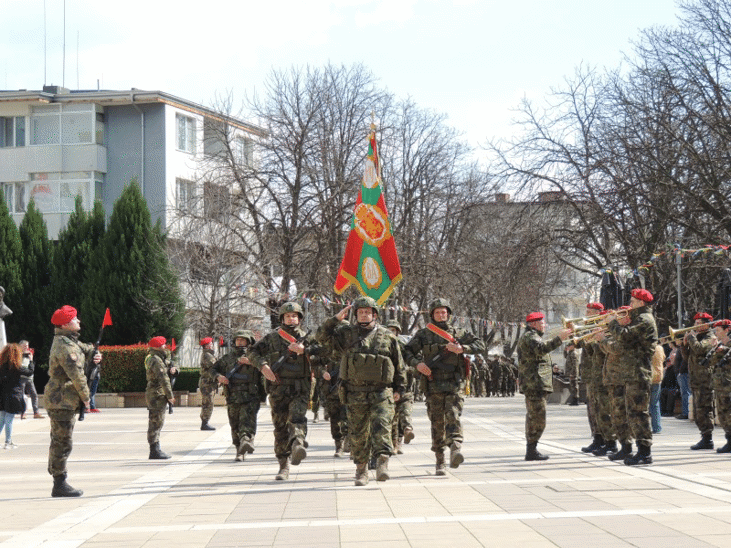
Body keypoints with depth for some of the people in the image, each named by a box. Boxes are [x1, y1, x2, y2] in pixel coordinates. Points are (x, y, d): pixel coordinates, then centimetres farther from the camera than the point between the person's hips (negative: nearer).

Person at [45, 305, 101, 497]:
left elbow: (85, 348, 27)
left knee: (60, 442, 14)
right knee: (63, 443, -7)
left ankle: (59, 482, 21)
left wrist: (95, 353, 3)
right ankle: (60, 484, -4)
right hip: (62, 400, -11)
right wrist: (86, 397, -9)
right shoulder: (65, 346, -19)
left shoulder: (68, 341, 14)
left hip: (62, 400, 11)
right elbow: (76, 375, -20)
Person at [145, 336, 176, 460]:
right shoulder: (156, 360, -17)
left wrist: (172, 369, 0)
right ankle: (155, 451, -7)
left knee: (156, 423, 14)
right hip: (157, 395, -11)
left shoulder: (160, 358, 15)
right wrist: (170, 396, -17)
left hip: (155, 395, 11)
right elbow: (163, 379, -21)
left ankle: (155, 450, 19)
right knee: (156, 423, -8)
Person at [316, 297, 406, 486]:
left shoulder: (387, 337, 8)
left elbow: (399, 365, 13)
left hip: (381, 393, -1)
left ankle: (382, 464, -22)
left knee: (381, 428, -16)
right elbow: (322, 336, 0)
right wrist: (337, 319, -7)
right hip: (355, 394, 1)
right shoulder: (346, 333, 8)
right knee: (358, 433, 6)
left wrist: (399, 389, 11)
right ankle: (361, 470, 17)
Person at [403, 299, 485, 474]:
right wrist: (417, 363, -12)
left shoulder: (459, 333, 11)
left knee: (453, 417, -18)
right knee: (437, 423, 2)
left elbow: (480, 346, 7)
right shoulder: (423, 335, 10)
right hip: (433, 385, 1)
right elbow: (406, 352, 8)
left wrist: (462, 349, -10)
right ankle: (440, 462, 9)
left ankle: (455, 450, -32)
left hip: (455, 385, -1)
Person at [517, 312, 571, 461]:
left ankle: (531, 449, 17)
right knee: (538, 418, -12)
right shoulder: (530, 336, -11)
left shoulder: (531, 336, 25)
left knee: (533, 418, 13)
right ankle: (531, 450, -13)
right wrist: (559, 339, -32)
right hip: (534, 384, -11)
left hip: (535, 385, 11)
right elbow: (541, 349, -30)